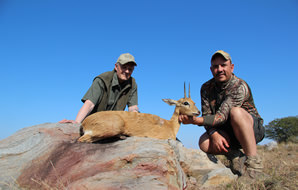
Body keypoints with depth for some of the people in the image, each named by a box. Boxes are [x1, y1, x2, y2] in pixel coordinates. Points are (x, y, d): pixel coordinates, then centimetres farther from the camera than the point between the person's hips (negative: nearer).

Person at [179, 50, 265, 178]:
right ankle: (236, 156, -4)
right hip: (226, 132, 4)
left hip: (253, 128, -3)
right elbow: (207, 116, -8)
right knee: (204, 143, -27)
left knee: (236, 112, -37)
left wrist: (195, 120, -42)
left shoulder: (240, 86, -21)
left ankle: (254, 162, -25)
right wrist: (214, 135, -26)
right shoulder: (206, 88, -3)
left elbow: (222, 116, -30)